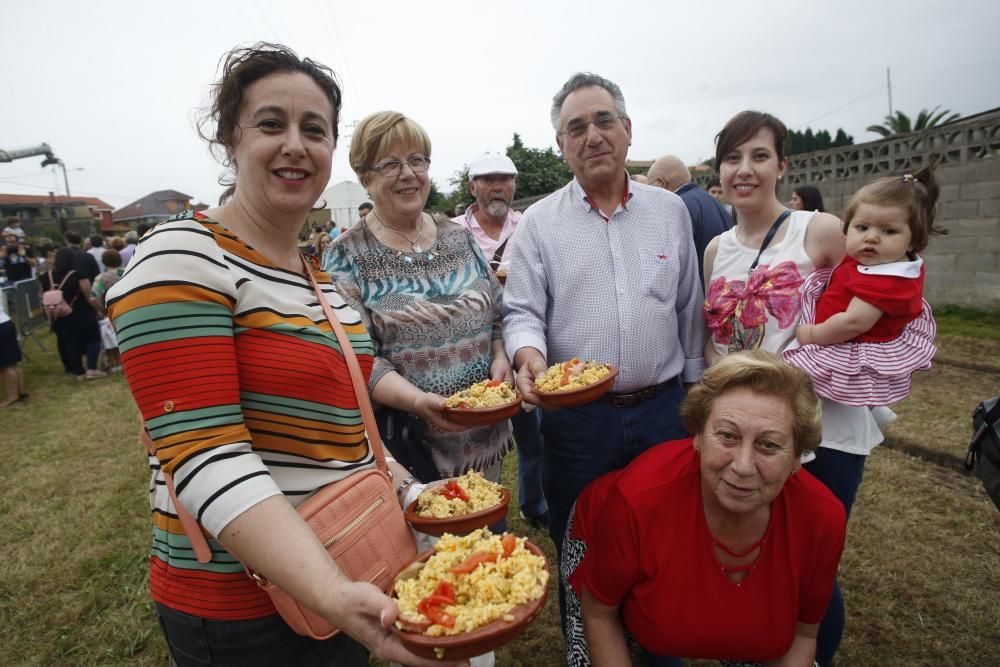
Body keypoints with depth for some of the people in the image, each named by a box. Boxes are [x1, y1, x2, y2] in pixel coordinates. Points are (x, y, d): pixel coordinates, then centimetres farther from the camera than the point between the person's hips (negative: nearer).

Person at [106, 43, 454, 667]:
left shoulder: (320, 276, 7)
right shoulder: (184, 259, -17)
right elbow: (207, 458, -26)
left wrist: (395, 478, 3)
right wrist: (331, 592, -34)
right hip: (243, 609, -7)